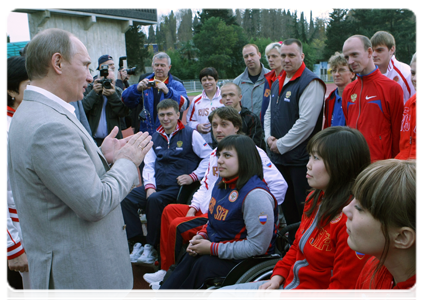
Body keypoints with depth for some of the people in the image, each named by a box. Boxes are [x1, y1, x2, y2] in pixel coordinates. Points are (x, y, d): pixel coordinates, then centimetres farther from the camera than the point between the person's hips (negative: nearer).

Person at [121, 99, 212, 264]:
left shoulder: (191, 134, 2)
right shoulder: (155, 137, 18)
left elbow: (209, 157, 0)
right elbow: (149, 165, 15)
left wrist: (193, 176, -8)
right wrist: (149, 186, -1)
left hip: (178, 187, -6)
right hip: (157, 185, 6)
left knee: (154, 200, -33)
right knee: (126, 198, -17)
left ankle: (152, 248, -17)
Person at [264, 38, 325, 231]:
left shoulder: (310, 83, -14)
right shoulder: (277, 83, 14)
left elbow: (306, 122, -22)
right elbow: (269, 112, 21)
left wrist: (281, 145, -16)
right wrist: (269, 137, 3)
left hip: (300, 158, -9)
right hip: (279, 157, 9)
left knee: (303, 208, -1)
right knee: (286, 205, 20)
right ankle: (292, 241, 36)